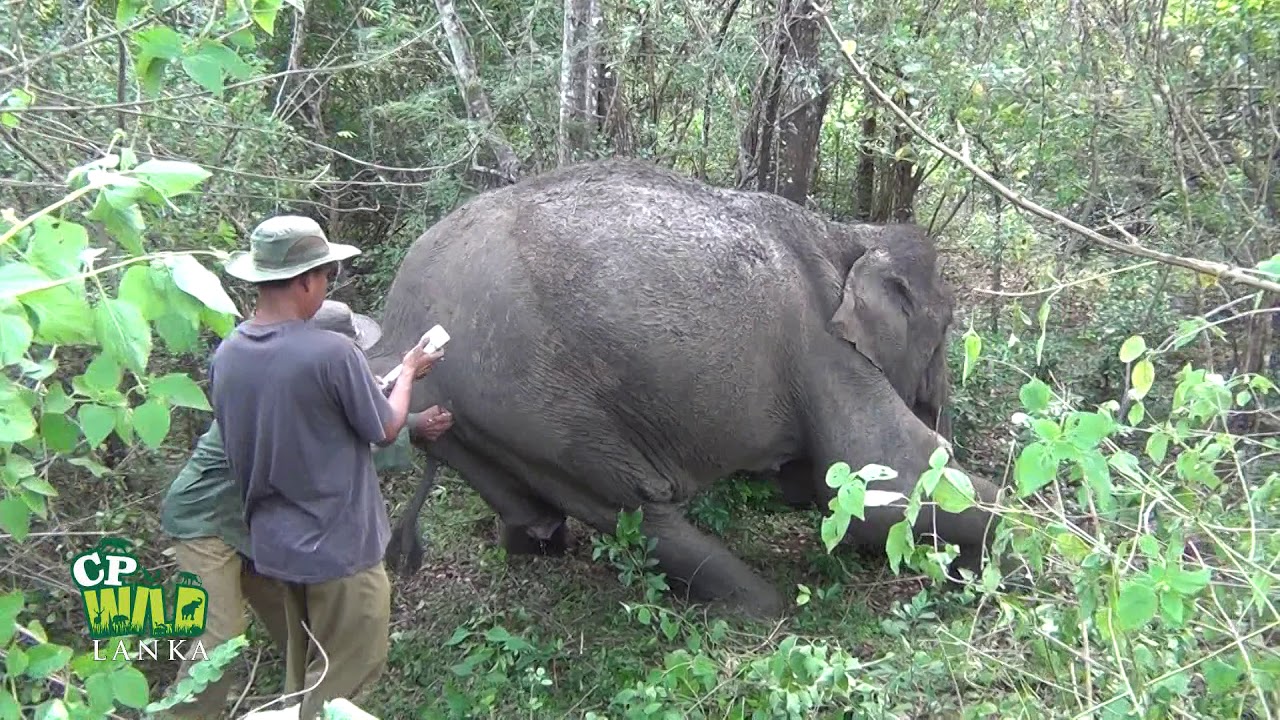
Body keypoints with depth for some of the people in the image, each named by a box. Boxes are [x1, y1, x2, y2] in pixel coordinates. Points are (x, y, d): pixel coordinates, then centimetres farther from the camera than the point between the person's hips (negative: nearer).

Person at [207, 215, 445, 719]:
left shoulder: (226, 355, -4)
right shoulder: (330, 353, -24)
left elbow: (240, 444, 8)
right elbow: (386, 430, -10)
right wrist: (408, 373, 9)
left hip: (276, 541, 7)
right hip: (337, 546, -7)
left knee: (305, 671, 23)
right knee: (341, 679, 8)